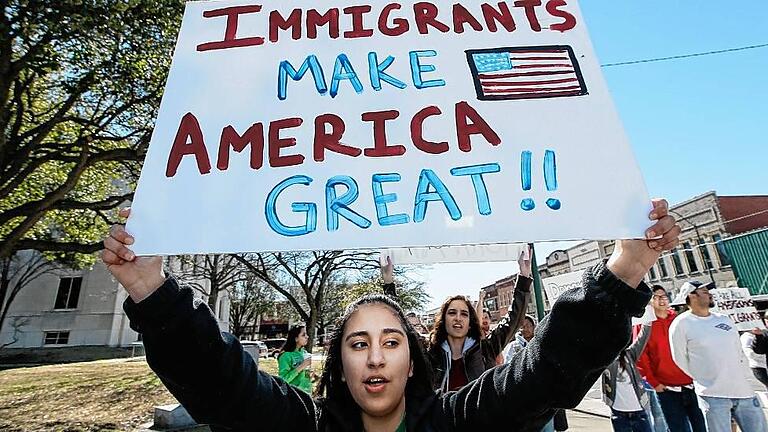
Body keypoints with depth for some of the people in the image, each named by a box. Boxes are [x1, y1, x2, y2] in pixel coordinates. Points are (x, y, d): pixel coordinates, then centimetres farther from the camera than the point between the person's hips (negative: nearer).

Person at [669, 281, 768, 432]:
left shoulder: (724, 319, 12)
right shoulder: (681, 324, -9)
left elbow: (738, 350, 20)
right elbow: (680, 360, -6)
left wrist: (746, 378, 15)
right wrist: (702, 381, 0)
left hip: (744, 391, 6)